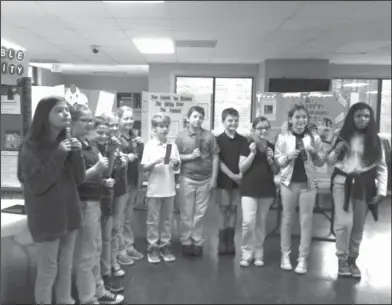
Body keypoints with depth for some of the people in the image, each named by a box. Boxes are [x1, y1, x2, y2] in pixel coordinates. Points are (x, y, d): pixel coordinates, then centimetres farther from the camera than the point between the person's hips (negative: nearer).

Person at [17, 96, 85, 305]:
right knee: (48, 270, 5)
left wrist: (77, 154, -13)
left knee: (66, 267, 15)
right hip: (47, 218, -5)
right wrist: (58, 156, -24)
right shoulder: (31, 147, -12)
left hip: (69, 214, 6)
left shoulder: (67, 142, 5)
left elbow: (79, 179, 3)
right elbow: (36, 185, -20)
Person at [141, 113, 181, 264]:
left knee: (167, 219, 11)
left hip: (169, 188, 3)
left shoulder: (172, 145, 4)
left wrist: (175, 163, -13)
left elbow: (177, 168, 8)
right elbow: (144, 167, -6)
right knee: (153, 219, 7)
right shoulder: (149, 145, -4)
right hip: (154, 189, -3)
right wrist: (155, 162, -22)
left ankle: (165, 246, 23)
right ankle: (152, 248, 17)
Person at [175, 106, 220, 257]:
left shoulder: (209, 136, 0)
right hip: (187, 178, 0)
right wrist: (190, 156, -15)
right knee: (186, 213, 6)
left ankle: (198, 242, 19)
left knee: (200, 213, 8)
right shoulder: (181, 136, 0)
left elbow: (215, 156, 0)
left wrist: (214, 178, -3)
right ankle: (186, 242, 18)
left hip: (205, 179, 1)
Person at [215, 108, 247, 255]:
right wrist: (231, 175, -14)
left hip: (238, 180, 3)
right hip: (223, 180, -2)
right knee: (223, 208, 2)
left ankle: (231, 240, 17)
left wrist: (241, 174, -10)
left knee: (233, 209, 8)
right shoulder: (218, 140, -4)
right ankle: (222, 241, 11)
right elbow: (218, 161, -7)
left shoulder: (243, 140, 5)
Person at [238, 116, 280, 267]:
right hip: (249, 190, -3)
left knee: (261, 223, 10)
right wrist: (252, 153, -15)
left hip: (267, 190, 3)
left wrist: (270, 160, -8)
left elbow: (276, 171, 10)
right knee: (248, 222, -12)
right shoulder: (247, 146, -3)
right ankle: (246, 253, 6)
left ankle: (258, 253, 23)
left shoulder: (271, 147, 6)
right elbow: (242, 169, -8)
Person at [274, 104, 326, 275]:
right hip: (288, 183, 0)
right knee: (287, 219, 9)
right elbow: (276, 161, 0)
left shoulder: (314, 138, 2)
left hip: (308, 184, 1)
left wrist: (315, 153, -13)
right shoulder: (283, 137, -1)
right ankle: (285, 254, 22)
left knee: (306, 221, 5)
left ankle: (303, 258, 15)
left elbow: (321, 163, 7)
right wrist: (288, 156, -18)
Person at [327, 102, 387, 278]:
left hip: (364, 185, 1)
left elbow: (382, 167, 5)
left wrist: (381, 190, -3)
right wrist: (336, 151, -12)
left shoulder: (374, 140, 4)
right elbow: (329, 161, 9)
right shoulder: (342, 136, 3)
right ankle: (342, 259, 8)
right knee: (344, 223, -12)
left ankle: (352, 259, 26)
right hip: (342, 182, -1)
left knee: (358, 226, 8)